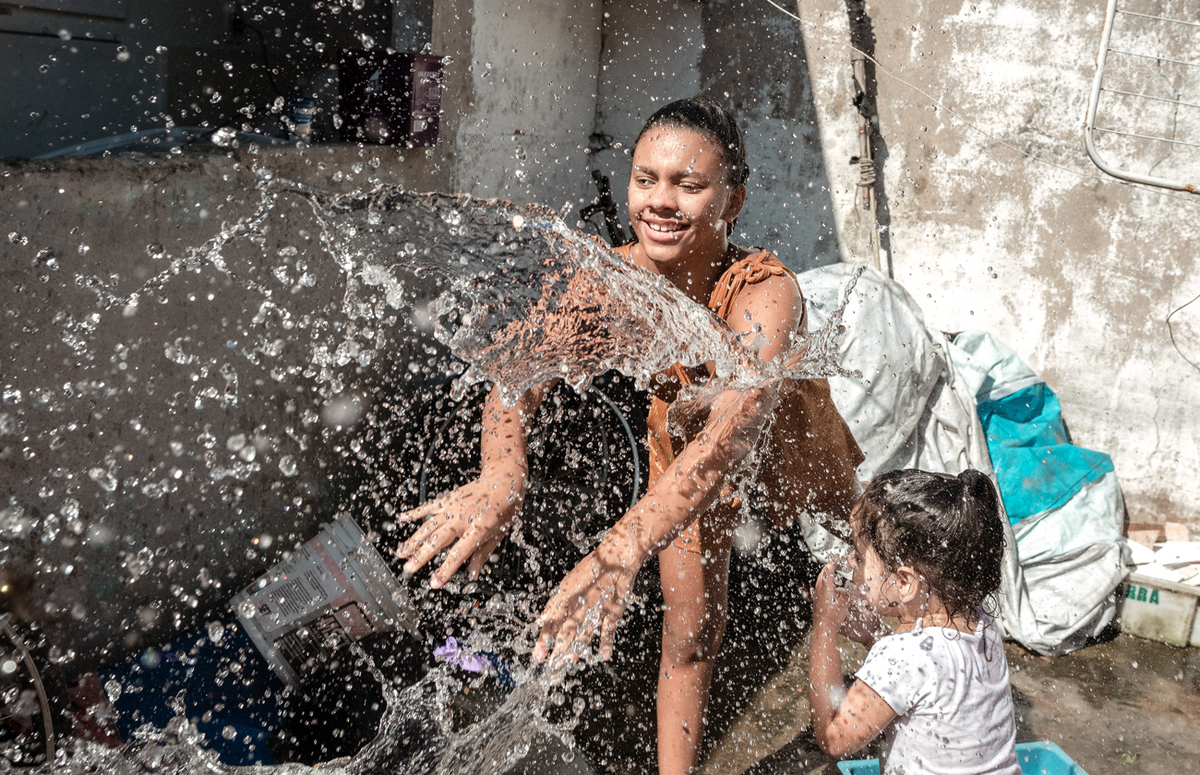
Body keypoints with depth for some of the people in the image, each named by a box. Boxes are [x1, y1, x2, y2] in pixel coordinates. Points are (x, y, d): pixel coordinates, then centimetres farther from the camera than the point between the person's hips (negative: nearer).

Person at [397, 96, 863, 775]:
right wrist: (502, 474, -63)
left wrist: (624, 547, -70)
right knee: (689, 632, 7)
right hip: (685, 443, 2)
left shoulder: (767, 292, -41)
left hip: (787, 436, -2)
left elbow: (737, 426, -56)